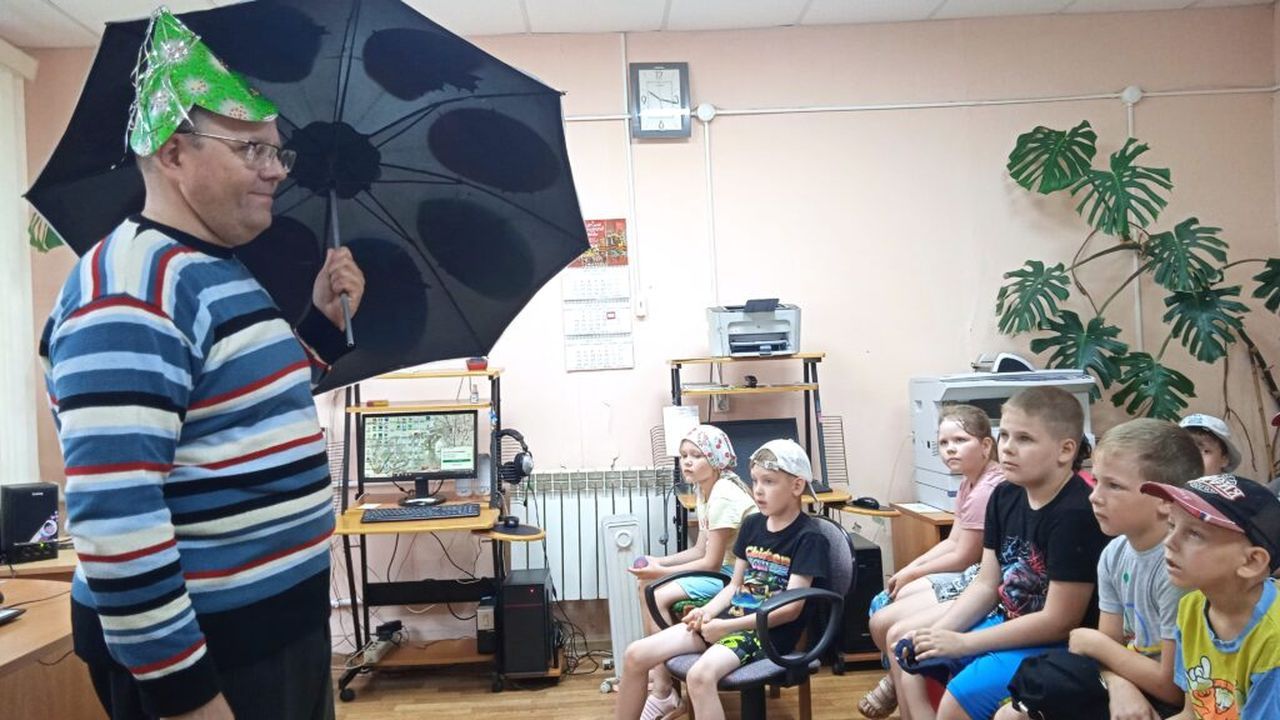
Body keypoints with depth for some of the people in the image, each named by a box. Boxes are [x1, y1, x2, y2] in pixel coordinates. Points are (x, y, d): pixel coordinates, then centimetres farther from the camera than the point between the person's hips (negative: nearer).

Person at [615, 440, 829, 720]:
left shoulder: (808, 537, -10)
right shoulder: (752, 524, 11)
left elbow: (791, 608, -15)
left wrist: (727, 626, -18)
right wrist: (707, 611, -4)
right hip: (731, 617, 7)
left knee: (700, 675, -36)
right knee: (635, 655, -5)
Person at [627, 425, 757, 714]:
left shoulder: (724, 497, -23)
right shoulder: (704, 491, 8)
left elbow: (712, 563, -21)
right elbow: (700, 550, 11)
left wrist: (661, 572, -15)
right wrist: (658, 563, -1)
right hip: (722, 569, 10)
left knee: (658, 597, -18)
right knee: (648, 587, 6)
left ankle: (664, 693, -8)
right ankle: (656, 670, 14)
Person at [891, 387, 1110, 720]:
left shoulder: (1077, 515, -24)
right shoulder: (1004, 496, 1)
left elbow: (1059, 621, -23)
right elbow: (986, 584, 6)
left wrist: (961, 644, -19)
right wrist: (936, 633, -10)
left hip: (1057, 646, -9)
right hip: (1006, 624, 9)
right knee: (906, 658, 8)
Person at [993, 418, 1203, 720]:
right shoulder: (1114, 554, -2)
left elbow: (1173, 687, -21)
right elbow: (1111, 643, 5)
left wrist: (1092, 642, -9)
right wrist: (1119, 684, -18)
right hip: (1130, 686, 7)